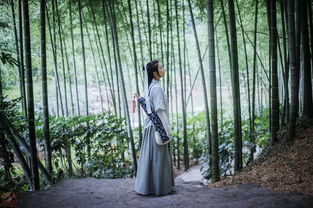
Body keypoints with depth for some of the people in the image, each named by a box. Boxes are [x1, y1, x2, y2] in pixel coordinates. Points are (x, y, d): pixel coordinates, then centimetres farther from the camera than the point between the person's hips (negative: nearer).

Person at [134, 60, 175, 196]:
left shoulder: (151, 86, 12)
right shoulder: (157, 87, -16)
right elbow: (160, 110, -20)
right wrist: (166, 130, -18)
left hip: (150, 125, 9)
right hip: (157, 126, -9)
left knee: (149, 156, 12)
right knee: (159, 157, -1)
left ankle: (146, 187, 19)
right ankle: (161, 187, 7)